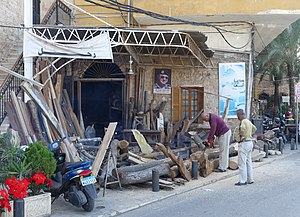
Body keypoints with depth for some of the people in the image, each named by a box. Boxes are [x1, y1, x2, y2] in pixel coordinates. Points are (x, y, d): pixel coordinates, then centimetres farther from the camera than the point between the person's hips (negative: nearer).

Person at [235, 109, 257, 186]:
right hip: (250, 142, 10)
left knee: (242, 163, -6)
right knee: (248, 161, 15)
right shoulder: (248, 121, 14)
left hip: (244, 143, -10)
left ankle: (243, 181, -5)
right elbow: (254, 128, 30)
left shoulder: (243, 122, -16)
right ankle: (250, 179, 20)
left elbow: (242, 128, -36)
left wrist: (242, 136, -19)